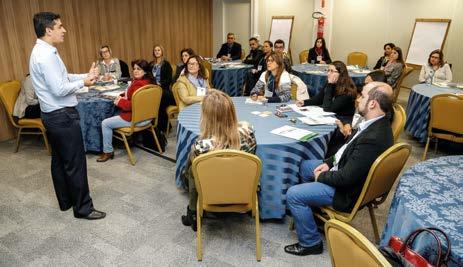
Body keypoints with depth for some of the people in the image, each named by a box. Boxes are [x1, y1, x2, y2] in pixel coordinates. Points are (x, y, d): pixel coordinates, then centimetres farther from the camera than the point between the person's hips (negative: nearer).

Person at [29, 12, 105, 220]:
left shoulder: (43, 51, 12)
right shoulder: (46, 55, -21)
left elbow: (62, 78, 14)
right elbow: (60, 89, -24)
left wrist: (86, 75, 3)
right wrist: (83, 83, -10)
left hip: (53, 115, 11)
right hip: (63, 116, -11)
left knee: (59, 160, 18)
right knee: (75, 163, -2)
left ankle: (65, 201, 31)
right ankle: (83, 208, 9)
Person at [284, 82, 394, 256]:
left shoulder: (373, 138, -34)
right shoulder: (376, 123, -3)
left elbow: (346, 178, -29)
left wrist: (321, 176, -12)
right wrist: (329, 162, 2)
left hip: (347, 189, -10)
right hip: (343, 171, 10)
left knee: (293, 194, -12)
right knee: (304, 166, 20)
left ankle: (310, 243, 6)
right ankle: (311, 208, 34)